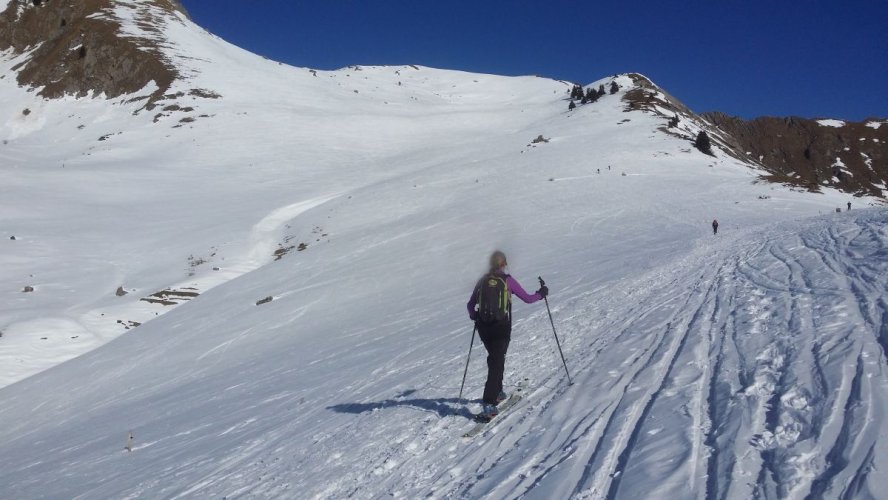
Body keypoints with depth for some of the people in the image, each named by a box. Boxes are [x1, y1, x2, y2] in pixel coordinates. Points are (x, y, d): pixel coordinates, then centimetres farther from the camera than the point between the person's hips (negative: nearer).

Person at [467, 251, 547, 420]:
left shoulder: (482, 281, 5)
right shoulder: (508, 281, -4)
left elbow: (470, 305, 10)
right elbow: (528, 299, 2)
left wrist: (474, 317, 30)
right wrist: (541, 293, 21)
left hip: (484, 328, 4)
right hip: (502, 328, -4)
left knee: (494, 358, 25)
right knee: (497, 363, -4)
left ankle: (497, 393, 36)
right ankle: (488, 404, -16)